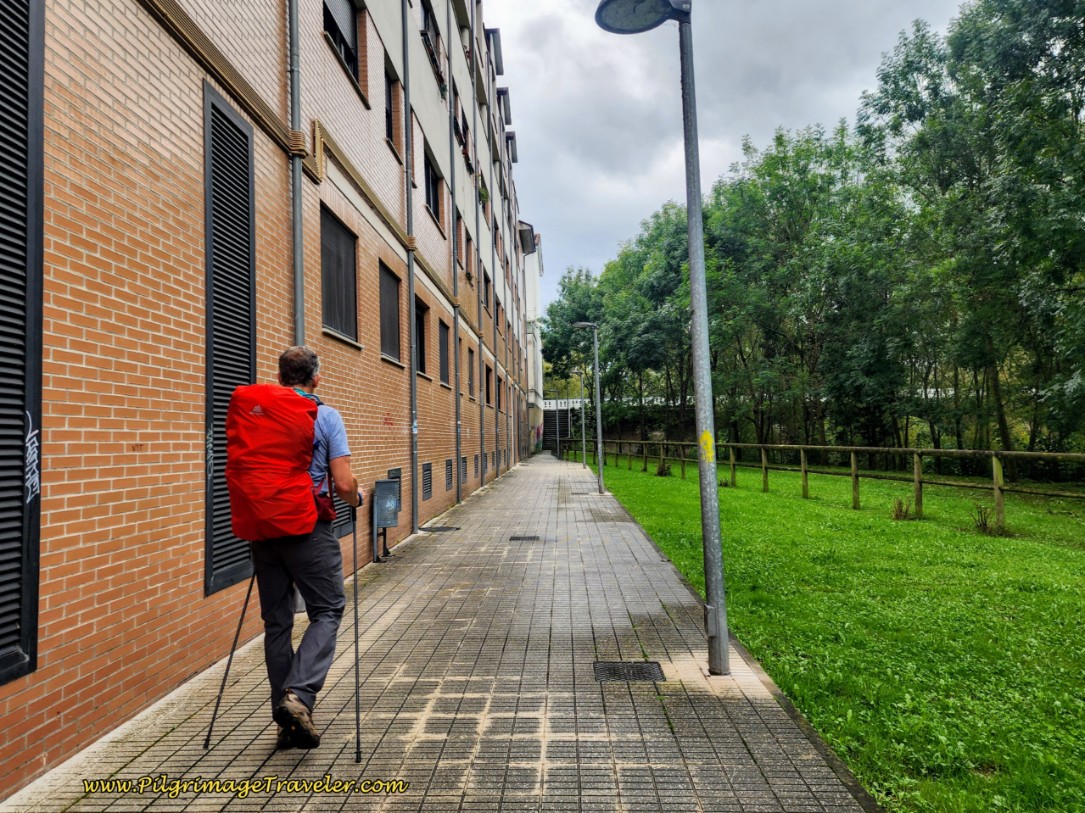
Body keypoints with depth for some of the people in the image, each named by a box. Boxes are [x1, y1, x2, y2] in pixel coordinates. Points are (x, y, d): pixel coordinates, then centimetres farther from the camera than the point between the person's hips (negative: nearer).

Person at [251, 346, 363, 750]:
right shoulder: (326, 417, -6)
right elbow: (344, 484, -12)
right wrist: (356, 498, 9)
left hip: (264, 528, 5)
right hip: (309, 530, -5)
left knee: (276, 621, 11)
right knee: (327, 611, 8)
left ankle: (287, 721, 19)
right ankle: (299, 694, -10)